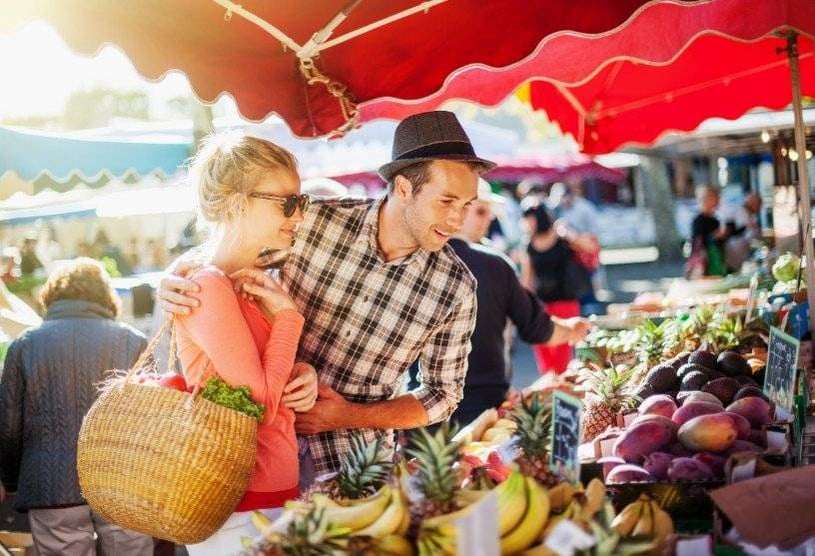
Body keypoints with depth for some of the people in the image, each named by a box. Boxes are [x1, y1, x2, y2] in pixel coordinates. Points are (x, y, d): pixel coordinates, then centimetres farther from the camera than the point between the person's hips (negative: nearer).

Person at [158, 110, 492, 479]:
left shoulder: (457, 289, -8)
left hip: (353, 462, 1)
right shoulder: (313, 222, -11)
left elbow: (444, 393, 4)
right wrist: (175, 285, -16)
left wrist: (351, 417, -9)